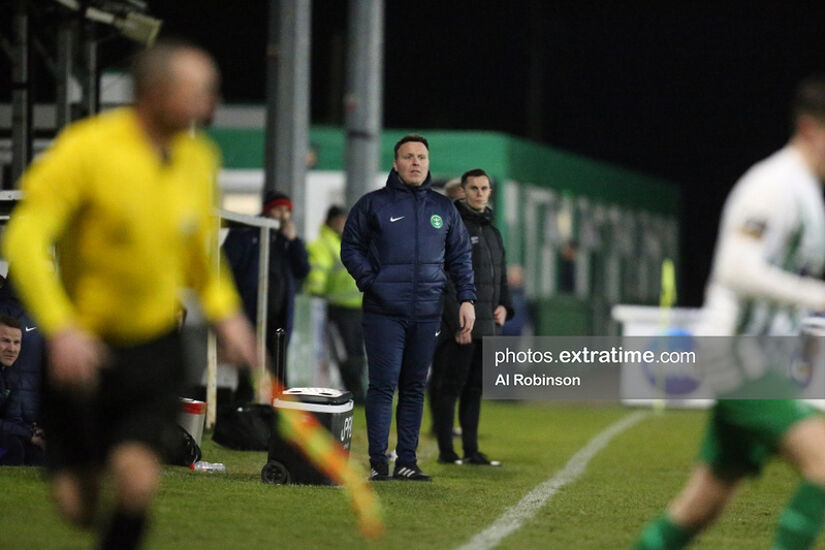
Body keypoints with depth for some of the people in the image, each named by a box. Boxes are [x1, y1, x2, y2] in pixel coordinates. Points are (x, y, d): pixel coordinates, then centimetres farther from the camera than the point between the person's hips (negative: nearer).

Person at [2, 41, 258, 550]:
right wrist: (60, 329, -29)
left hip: (155, 346, 3)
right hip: (81, 348, -3)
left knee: (137, 480, -17)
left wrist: (224, 310, 3)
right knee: (76, 503, -1)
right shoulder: (87, 149, -18)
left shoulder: (198, 158, 0)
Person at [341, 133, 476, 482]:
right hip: (384, 312, -3)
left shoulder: (443, 208, 14)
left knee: (415, 388, 6)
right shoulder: (373, 204, 4)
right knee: (383, 385, -7)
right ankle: (378, 462, -5)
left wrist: (466, 299, 7)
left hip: (427, 313, 3)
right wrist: (371, 281, -7)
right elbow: (350, 247, 6)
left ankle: (407, 461, 10)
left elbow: (460, 257, 17)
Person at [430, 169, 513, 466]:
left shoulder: (492, 232, 18)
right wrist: (458, 323, -19)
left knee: (475, 389, 11)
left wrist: (504, 305, 7)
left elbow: (500, 277, 27)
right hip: (458, 327, -8)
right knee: (449, 387, -4)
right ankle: (446, 451, -2)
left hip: (487, 327, 8)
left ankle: (471, 450, 15)